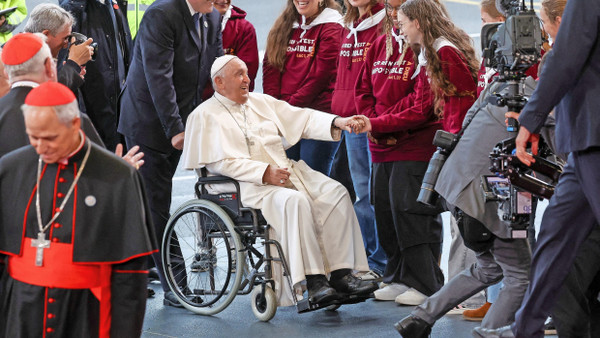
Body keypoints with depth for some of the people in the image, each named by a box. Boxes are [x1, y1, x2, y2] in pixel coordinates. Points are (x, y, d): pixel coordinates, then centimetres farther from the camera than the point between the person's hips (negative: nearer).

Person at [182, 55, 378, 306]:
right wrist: (264, 173, -18)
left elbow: (302, 119, 15)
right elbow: (219, 162, -10)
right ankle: (312, 281, -34)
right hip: (247, 185, -7)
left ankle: (341, 274, -20)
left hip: (287, 171, 7)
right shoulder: (205, 115, 1)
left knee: (335, 192, -15)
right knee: (295, 201, -34)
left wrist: (336, 122, -3)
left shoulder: (261, 102, 21)